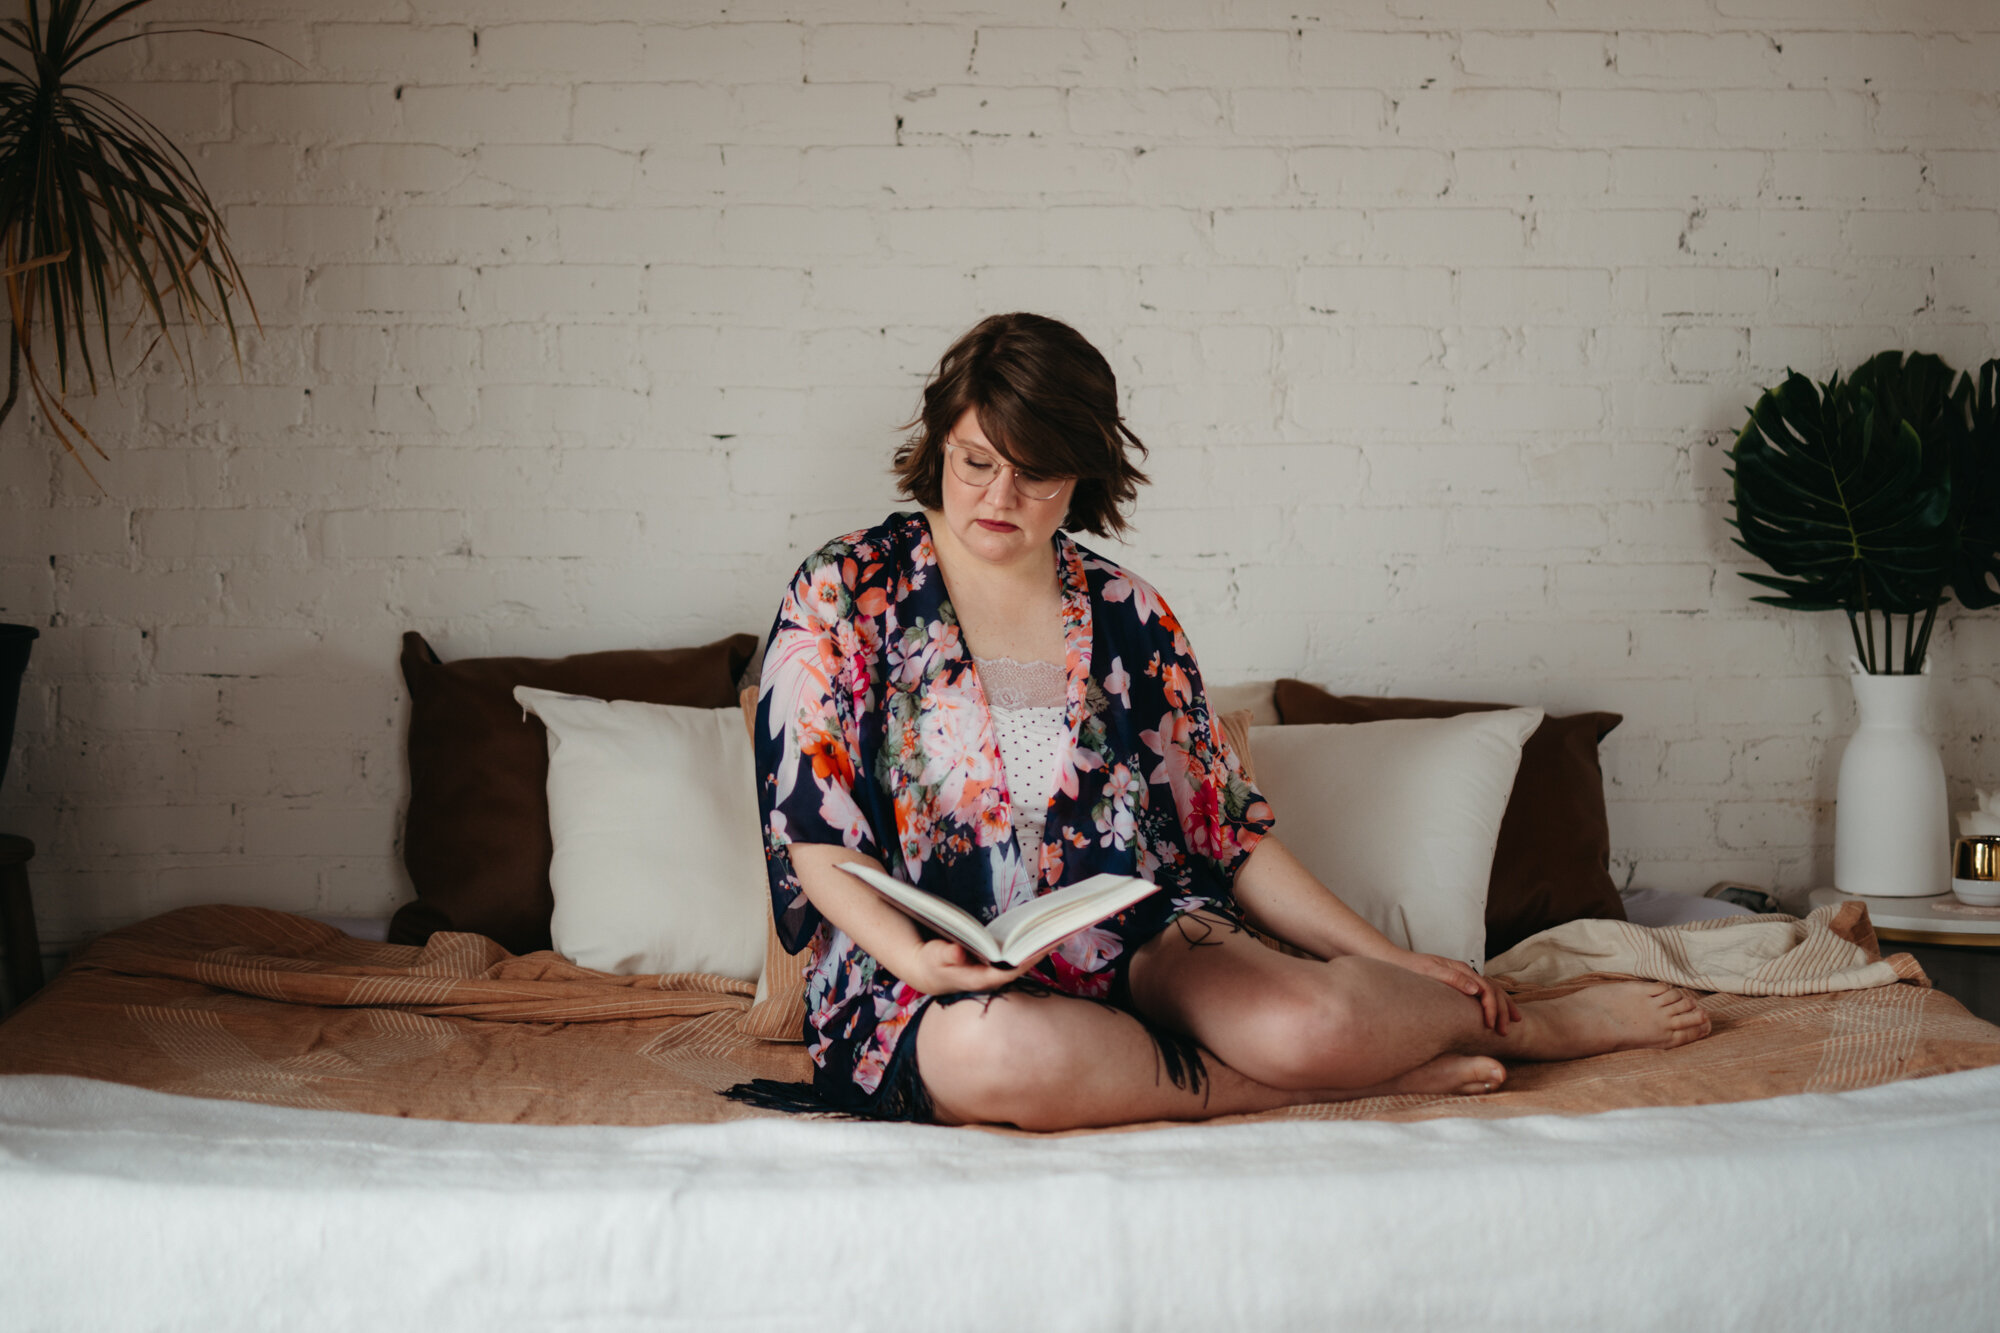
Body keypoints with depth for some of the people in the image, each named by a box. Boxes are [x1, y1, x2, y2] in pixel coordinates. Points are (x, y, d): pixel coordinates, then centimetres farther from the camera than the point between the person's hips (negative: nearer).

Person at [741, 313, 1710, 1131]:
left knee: (1306, 1023, -29)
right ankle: (1368, 1069, -20)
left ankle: (1540, 1022, 3)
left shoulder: (1124, 617, 8)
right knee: (1000, 1054, -39)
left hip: (1136, 944, 2)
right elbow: (815, 838, -5)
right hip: (936, 983, -2)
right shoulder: (844, 595, 0)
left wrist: (1390, 966, 7)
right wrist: (910, 955, -25)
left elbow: (1225, 829, 12)